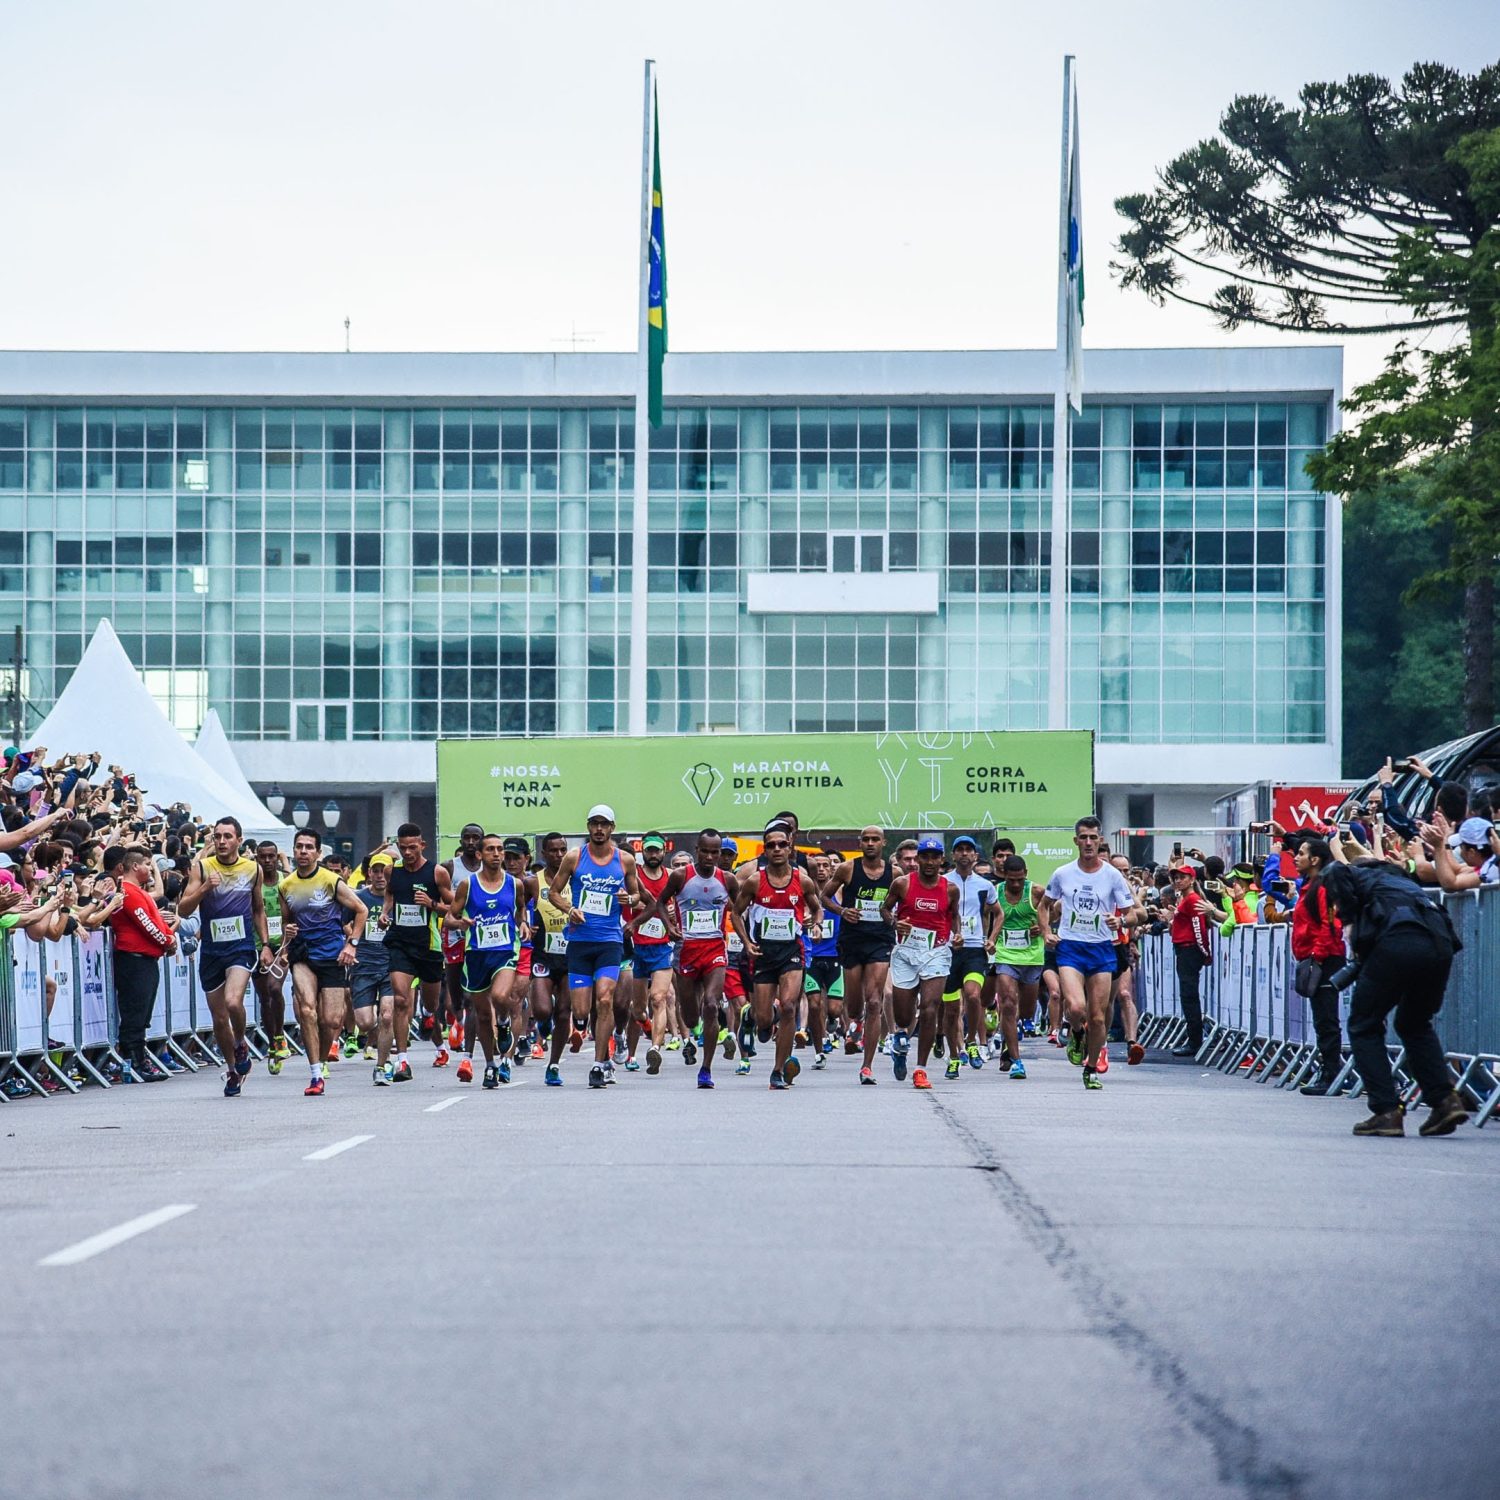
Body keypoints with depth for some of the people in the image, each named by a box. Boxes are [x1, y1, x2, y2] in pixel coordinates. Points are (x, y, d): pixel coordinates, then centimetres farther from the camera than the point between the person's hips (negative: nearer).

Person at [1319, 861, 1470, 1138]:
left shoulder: (1358, 874, 24)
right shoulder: (1401, 879, 39)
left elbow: (1336, 875, 0)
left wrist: (1349, 923, 8)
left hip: (1397, 941, -6)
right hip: (1441, 943, 6)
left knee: (1363, 1027, 13)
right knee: (1415, 1025, 28)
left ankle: (1387, 1112, 4)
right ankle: (1446, 1099, 13)